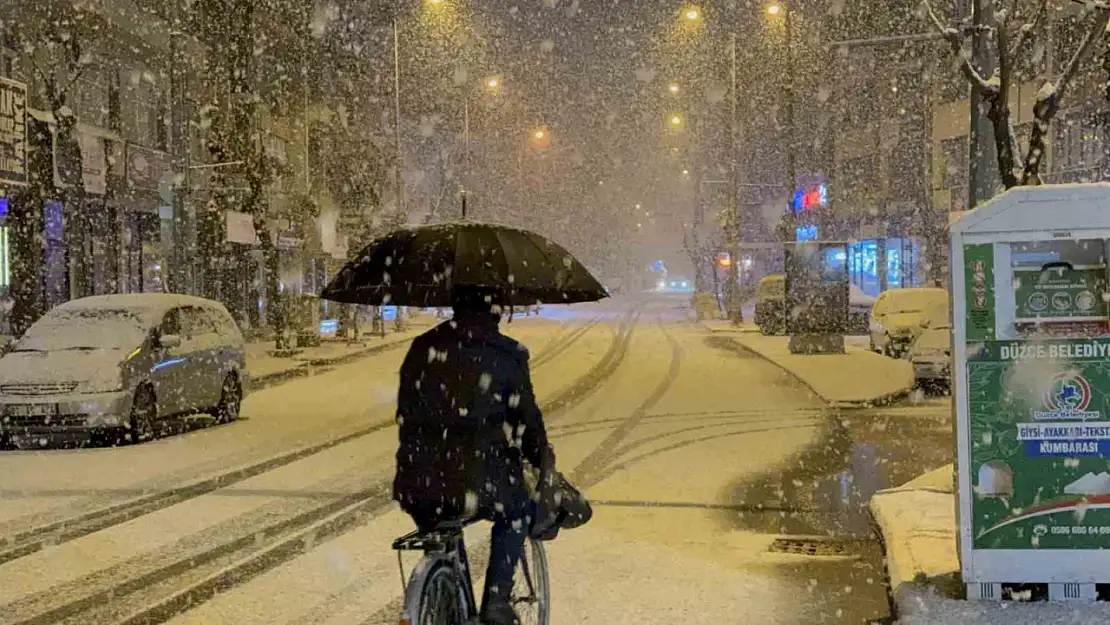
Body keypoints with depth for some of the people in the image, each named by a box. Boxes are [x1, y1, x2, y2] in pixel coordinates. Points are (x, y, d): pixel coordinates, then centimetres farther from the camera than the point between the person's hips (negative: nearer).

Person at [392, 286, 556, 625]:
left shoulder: (422, 348, 9)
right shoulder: (507, 355, -3)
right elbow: (527, 420, 4)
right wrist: (544, 460, 25)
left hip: (416, 488, 4)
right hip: (477, 486, -4)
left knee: (443, 532, 36)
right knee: (516, 511, 29)